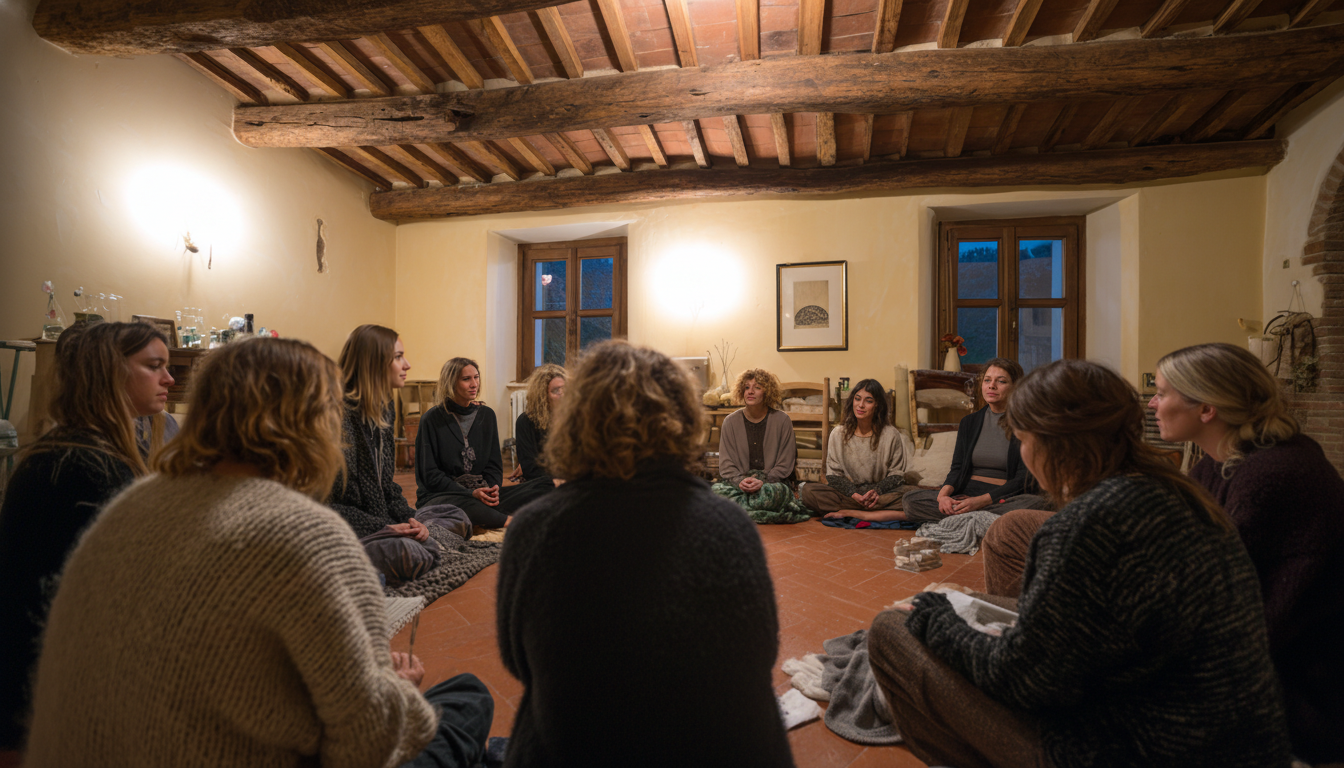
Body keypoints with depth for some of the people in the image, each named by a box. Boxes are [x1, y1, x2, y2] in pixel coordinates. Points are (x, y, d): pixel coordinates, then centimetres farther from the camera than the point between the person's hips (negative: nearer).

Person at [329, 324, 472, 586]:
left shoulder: (382, 408, 10)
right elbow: (332, 503, -18)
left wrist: (409, 519, -3)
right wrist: (384, 528, -21)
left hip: (383, 521, 9)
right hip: (349, 532, -9)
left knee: (456, 517, 10)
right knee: (408, 555, -34)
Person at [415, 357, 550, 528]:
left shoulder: (486, 414, 12)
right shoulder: (431, 420, -2)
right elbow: (430, 475, -6)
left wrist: (492, 489, -10)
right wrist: (470, 493, -19)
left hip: (481, 492, 5)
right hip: (441, 494, -5)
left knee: (544, 486, -18)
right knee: (459, 505, -43)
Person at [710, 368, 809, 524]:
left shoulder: (782, 420, 2)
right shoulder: (731, 422, 7)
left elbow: (785, 464, 1)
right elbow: (726, 464, 4)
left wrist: (763, 481, -16)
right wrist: (740, 481, -16)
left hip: (772, 482, -1)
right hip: (737, 483, 1)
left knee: (779, 492, -37)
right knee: (715, 490, -30)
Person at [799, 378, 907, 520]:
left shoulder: (891, 434, 1)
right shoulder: (838, 433, 3)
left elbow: (897, 474, 3)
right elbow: (833, 474, 1)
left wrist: (877, 491, -16)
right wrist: (854, 494, -17)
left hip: (883, 493, 0)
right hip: (847, 492, 1)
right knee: (808, 490, -26)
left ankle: (848, 512, -24)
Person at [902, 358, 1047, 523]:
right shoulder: (968, 423, 14)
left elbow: (1024, 478, -7)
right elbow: (957, 468, 7)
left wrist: (981, 500, -20)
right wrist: (943, 494, -16)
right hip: (965, 494, 3)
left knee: (1037, 504, -37)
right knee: (912, 499, -22)